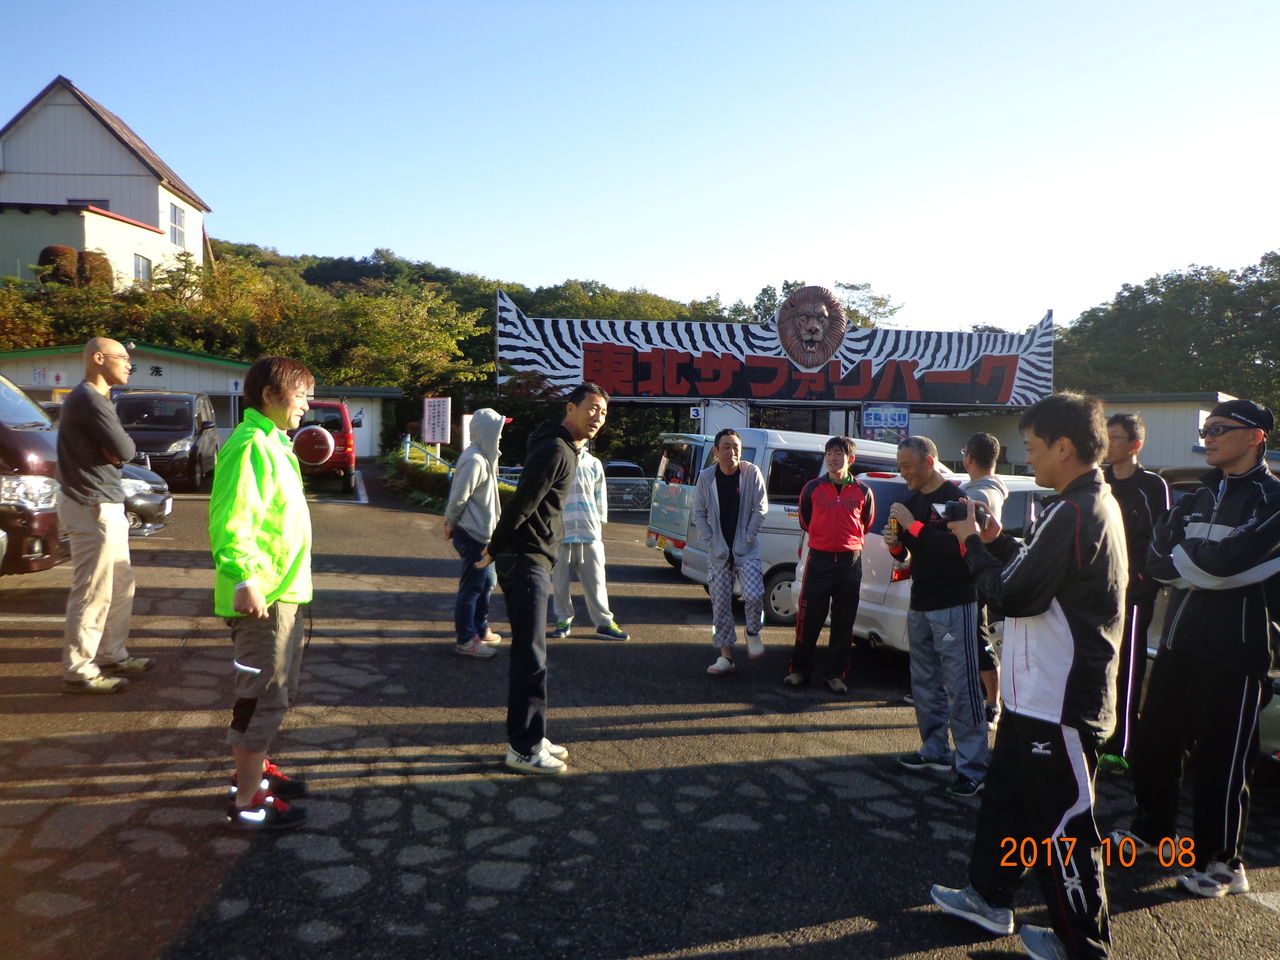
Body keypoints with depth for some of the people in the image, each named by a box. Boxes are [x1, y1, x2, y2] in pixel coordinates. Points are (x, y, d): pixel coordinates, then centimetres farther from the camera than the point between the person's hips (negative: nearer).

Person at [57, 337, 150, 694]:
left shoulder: (97, 398, 17)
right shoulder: (88, 398, -16)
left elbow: (114, 449, 14)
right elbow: (124, 450, -20)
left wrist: (112, 449, -5)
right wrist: (116, 447, -1)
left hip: (106, 504, 10)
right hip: (92, 506, -10)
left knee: (120, 587, 18)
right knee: (93, 594, -4)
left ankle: (112, 655, 28)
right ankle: (78, 671, 5)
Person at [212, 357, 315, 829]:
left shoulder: (274, 443, 16)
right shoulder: (250, 445, -17)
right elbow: (230, 521, -26)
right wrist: (245, 578, -35)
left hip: (283, 591, 10)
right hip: (262, 595, -10)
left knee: (277, 690, 21)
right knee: (263, 696, -2)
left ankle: (254, 768, 36)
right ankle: (248, 801, 9)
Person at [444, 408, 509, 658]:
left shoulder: (483, 457, 12)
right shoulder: (474, 460, -20)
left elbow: (458, 497, 16)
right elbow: (458, 497, -20)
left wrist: (451, 523, 13)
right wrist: (451, 524, -7)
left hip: (481, 533, 10)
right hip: (473, 534, -10)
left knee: (486, 582, 19)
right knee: (472, 587, -1)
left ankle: (480, 630, 32)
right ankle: (465, 640, 8)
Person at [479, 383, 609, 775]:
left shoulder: (565, 450, 17)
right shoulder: (554, 450, -16)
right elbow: (522, 503, -20)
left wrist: (498, 546, 17)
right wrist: (494, 550, -10)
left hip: (534, 561, 10)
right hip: (526, 561, -10)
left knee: (530, 654, 15)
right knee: (531, 656, -6)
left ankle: (530, 737, 26)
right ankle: (524, 749, 3)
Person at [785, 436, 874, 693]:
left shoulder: (862, 491, 3)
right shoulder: (813, 488, 2)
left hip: (850, 561, 1)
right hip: (819, 559, -1)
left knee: (843, 622, 6)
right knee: (809, 617, 2)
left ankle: (835, 674, 17)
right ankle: (799, 669, 16)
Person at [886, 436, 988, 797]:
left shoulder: (953, 498, -11)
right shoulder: (913, 500, 14)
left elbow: (959, 547, -24)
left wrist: (913, 525, -21)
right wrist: (895, 544, -2)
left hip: (953, 605, -8)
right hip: (920, 605, 9)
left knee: (961, 688, -6)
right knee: (924, 685, 14)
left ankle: (972, 767, 0)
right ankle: (935, 751, 26)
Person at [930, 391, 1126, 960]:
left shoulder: (1076, 512, -23)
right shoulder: (1095, 504, 10)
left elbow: (1015, 595, -22)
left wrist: (973, 544, -9)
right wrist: (996, 542, 5)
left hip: (1059, 703, -11)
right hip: (1038, 694, 11)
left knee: (1061, 825, 6)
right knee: (1006, 796, 22)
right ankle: (990, 898, 37)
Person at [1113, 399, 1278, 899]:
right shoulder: (1202, 495, 13)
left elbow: (1228, 562, -23)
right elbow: (1156, 559, 3)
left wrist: (1179, 563, -7)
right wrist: (1203, 566, -14)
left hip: (1233, 649, -7)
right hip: (1179, 639, 7)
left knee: (1221, 760, 3)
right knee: (1154, 741, 16)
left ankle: (1222, 862, 19)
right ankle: (1152, 828, 34)